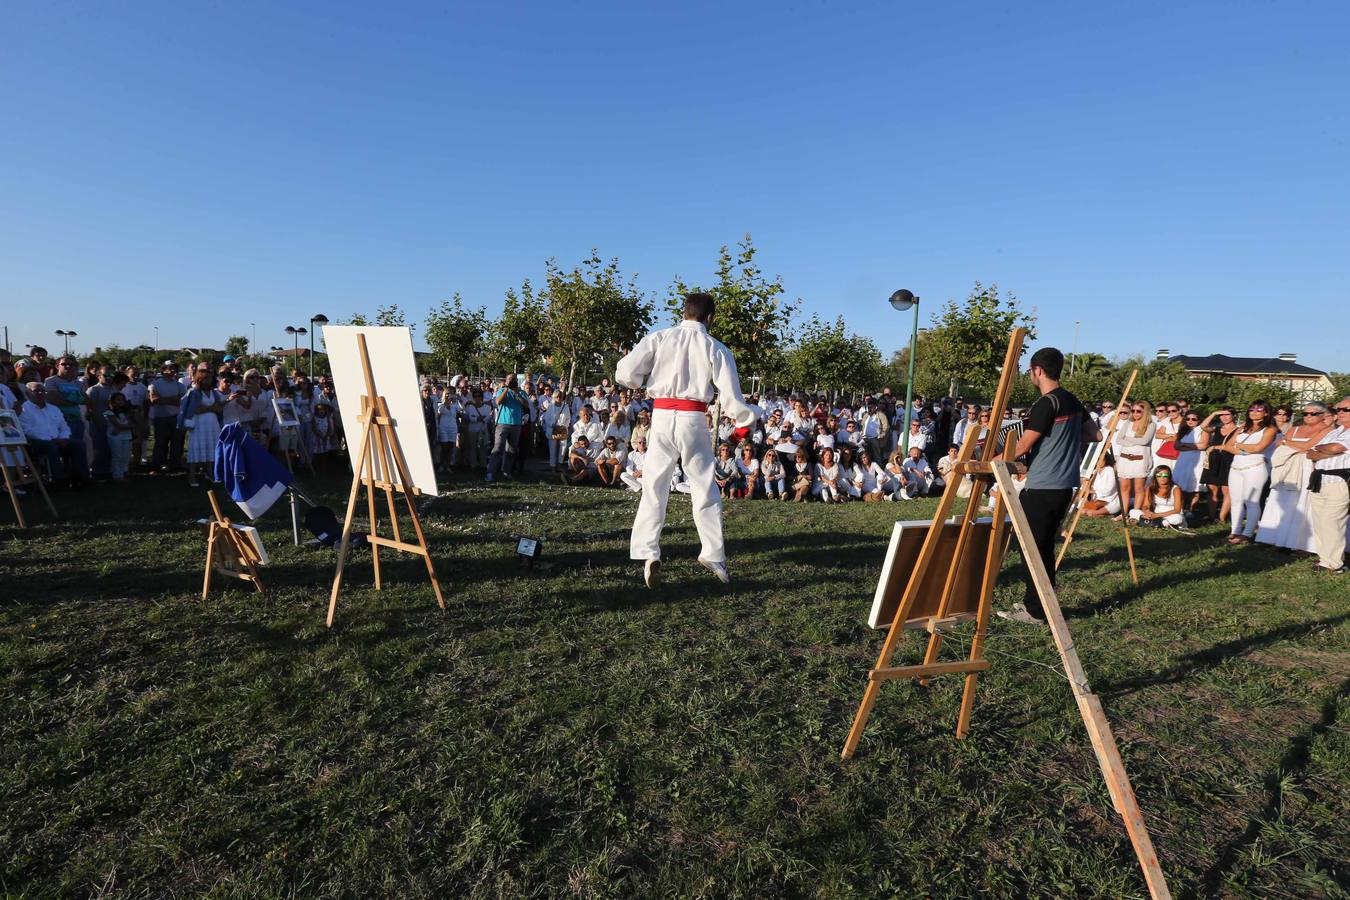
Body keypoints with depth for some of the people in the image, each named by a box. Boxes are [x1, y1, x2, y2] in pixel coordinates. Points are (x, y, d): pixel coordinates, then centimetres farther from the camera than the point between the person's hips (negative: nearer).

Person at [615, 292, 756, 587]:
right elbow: (730, 394, -2)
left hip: (662, 416, 0)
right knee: (705, 489, 13)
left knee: (654, 487, 9)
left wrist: (645, 380, 16)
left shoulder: (659, 338, 0)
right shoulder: (716, 348, 0)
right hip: (693, 419, 0)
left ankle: (648, 554, 0)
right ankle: (714, 556, 20)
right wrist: (744, 423, 16)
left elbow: (625, 373, -6)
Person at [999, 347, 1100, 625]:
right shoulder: (1072, 401, 10)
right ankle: (1042, 604, 25)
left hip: (1042, 488, -9)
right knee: (1045, 547, 17)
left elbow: (1021, 447, -16)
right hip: (1065, 485, 9)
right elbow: (1094, 434, 20)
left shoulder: (1045, 405, -16)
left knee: (1033, 549, -1)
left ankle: (1035, 611, 5)